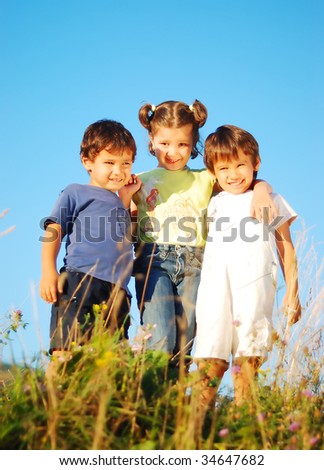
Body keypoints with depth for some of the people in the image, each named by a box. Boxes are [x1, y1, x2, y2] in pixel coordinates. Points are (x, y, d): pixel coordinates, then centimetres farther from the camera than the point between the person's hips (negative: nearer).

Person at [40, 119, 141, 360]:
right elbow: (53, 232, 5)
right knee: (67, 351, -16)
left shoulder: (120, 203, 30)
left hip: (117, 292, 6)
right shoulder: (75, 193, 12)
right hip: (80, 281, -6)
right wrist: (48, 272, -10)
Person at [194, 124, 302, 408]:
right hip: (216, 285, 2)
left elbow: (286, 247, 13)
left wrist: (292, 292, 9)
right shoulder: (214, 204, 21)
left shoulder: (269, 200, 13)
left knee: (248, 354, -3)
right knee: (211, 355, -4)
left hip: (255, 284, -2)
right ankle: (202, 409, -3)